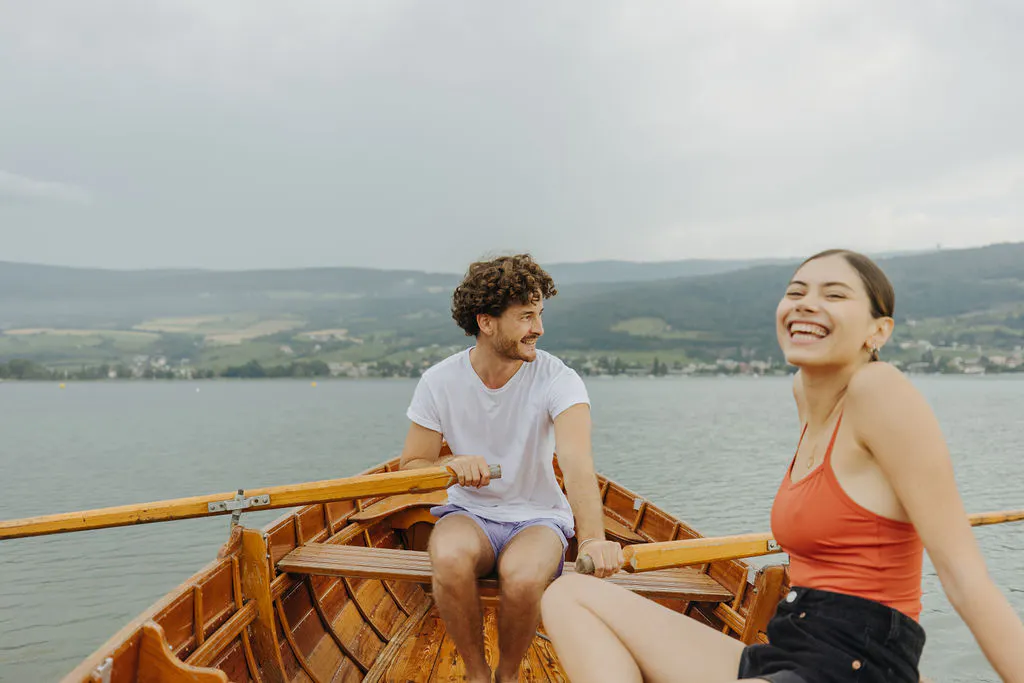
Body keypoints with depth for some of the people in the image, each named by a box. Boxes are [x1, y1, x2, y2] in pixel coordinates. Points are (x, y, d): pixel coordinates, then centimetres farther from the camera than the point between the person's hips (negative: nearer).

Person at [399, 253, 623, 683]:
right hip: (469, 514, 1)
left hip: (538, 517, -1)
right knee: (449, 558, -33)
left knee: (523, 577, -33)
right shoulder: (440, 382, -7)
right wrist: (453, 464, -24)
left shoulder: (558, 380, -14)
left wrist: (592, 538, -48)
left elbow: (576, 462, -30)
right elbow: (410, 467, -1)